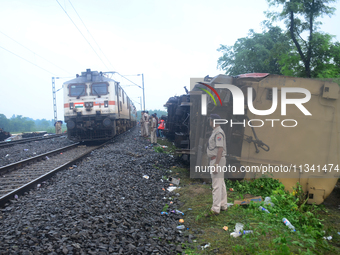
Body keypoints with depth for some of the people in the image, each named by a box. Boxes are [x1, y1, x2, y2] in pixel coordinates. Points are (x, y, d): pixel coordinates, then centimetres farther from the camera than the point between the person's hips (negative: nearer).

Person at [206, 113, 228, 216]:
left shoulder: (218, 133, -18)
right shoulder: (215, 132, 15)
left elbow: (220, 149, -24)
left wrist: (216, 164, -26)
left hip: (217, 160, -11)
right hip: (215, 160, 11)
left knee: (216, 185, -8)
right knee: (221, 183, 16)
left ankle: (215, 209, -4)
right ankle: (223, 205, 27)